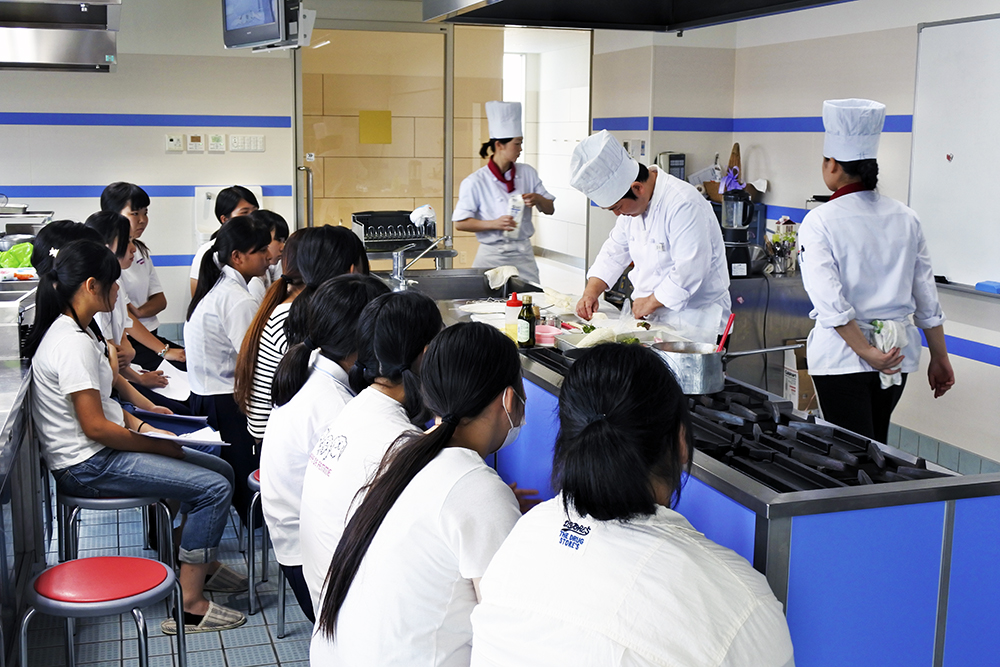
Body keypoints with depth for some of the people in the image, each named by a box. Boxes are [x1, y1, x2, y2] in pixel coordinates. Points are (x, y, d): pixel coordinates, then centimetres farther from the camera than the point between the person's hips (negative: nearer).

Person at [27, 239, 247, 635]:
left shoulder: (74, 331, 10)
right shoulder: (72, 344, -23)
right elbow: (95, 427, -24)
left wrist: (139, 424, 6)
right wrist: (162, 446, -14)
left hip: (100, 451, 10)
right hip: (87, 466, -10)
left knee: (221, 470, 10)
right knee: (214, 488, -18)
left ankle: (203, 564, 27)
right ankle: (189, 606, -13)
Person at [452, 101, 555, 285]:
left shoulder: (527, 173, 6)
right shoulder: (476, 182, -7)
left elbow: (550, 209, 12)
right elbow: (460, 223, -8)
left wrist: (539, 199, -10)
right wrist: (494, 224, -20)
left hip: (523, 255, 4)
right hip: (492, 256, -4)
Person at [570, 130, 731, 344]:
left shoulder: (684, 205, -21)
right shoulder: (633, 203, 8)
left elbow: (689, 270, -25)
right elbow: (615, 251, 17)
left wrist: (650, 302, -14)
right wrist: (591, 291, 3)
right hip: (652, 317, 8)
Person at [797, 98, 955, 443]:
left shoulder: (820, 222, -12)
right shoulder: (905, 218, 4)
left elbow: (831, 302, -21)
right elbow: (927, 298, 7)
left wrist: (867, 354, -16)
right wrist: (940, 358, 14)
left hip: (842, 352, -6)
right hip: (899, 352, 6)